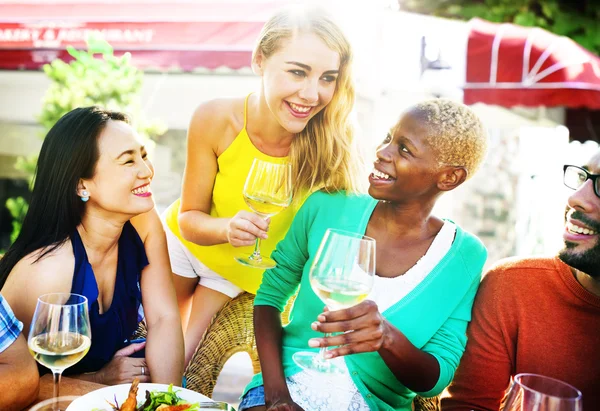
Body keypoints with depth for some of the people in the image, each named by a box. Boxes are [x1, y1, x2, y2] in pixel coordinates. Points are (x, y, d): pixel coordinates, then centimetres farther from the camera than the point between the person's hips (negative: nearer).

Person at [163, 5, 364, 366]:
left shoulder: (333, 145, -31)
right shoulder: (215, 119, -29)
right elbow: (189, 217, -18)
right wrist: (227, 228, -39)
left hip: (245, 271, -1)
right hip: (183, 244, 1)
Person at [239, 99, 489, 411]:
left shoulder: (465, 257, -5)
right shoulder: (327, 208, -4)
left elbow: (436, 380, -5)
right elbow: (270, 296, 5)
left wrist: (389, 338, -26)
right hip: (290, 385, -1)